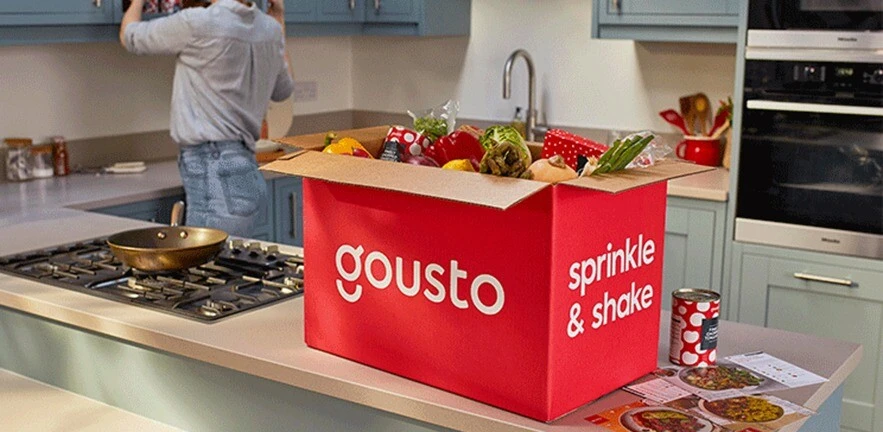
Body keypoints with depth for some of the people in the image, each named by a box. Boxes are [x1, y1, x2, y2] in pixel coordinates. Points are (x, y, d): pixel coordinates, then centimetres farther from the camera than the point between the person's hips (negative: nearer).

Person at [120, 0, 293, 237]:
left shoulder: (198, 24, -13)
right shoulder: (270, 29, 8)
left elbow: (129, 36, 5)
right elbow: (283, 89, 28)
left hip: (214, 175, -8)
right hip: (243, 170, 8)